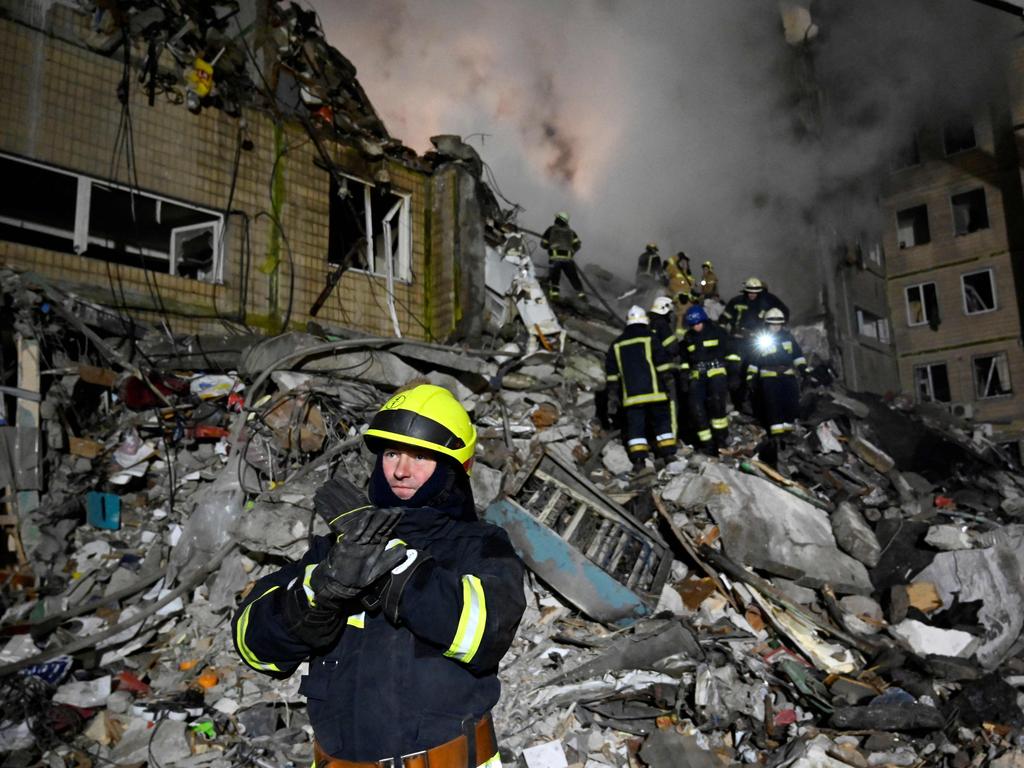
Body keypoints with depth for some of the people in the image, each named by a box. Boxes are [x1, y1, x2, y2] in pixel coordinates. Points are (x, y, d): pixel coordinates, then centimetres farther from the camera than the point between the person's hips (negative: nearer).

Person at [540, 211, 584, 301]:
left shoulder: (551, 229, 12)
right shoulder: (571, 231, 18)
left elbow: (543, 244, 14)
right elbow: (577, 245, 7)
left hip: (555, 257, -2)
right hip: (568, 258, 2)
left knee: (553, 277, 11)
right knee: (573, 277, 12)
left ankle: (554, 292, -5)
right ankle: (580, 293, 4)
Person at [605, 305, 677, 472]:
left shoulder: (616, 345, 11)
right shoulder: (649, 339, -1)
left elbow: (611, 373, 12)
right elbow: (663, 365, -6)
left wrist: (612, 395, 16)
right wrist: (669, 383, 0)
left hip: (630, 395, 2)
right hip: (653, 392, -2)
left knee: (635, 426, 3)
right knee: (662, 422, 9)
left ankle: (639, 460, -4)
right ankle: (668, 455, 7)